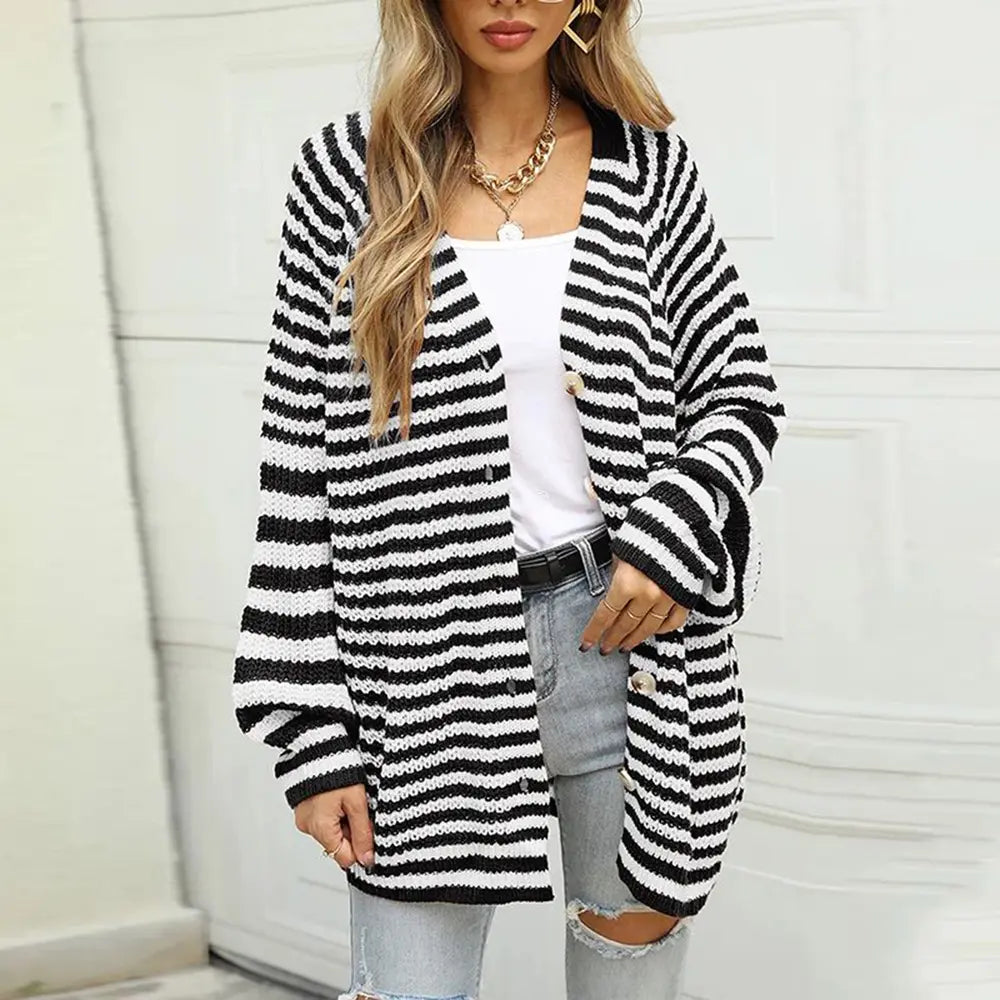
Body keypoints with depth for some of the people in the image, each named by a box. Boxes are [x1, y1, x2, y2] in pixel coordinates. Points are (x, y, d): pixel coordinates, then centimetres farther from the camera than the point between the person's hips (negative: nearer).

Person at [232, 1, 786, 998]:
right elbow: (301, 467, 0)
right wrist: (314, 732, -4)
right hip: (433, 666, -1)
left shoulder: (649, 168, 4)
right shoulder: (345, 176, 0)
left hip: (626, 630, 2)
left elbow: (740, 394, 11)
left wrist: (675, 534, -11)